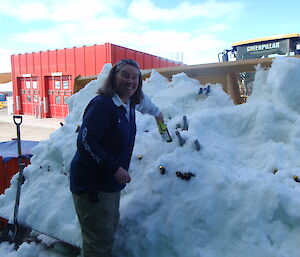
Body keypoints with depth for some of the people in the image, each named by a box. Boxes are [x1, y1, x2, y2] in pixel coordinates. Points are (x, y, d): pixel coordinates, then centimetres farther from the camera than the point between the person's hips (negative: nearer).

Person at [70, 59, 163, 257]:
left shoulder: (129, 104, 6)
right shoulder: (102, 104, -22)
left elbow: (143, 100, 32)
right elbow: (86, 143, -27)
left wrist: (157, 113, 47)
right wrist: (115, 168, -24)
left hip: (111, 183, 9)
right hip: (91, 184, -9)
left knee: (111, 228, 24)